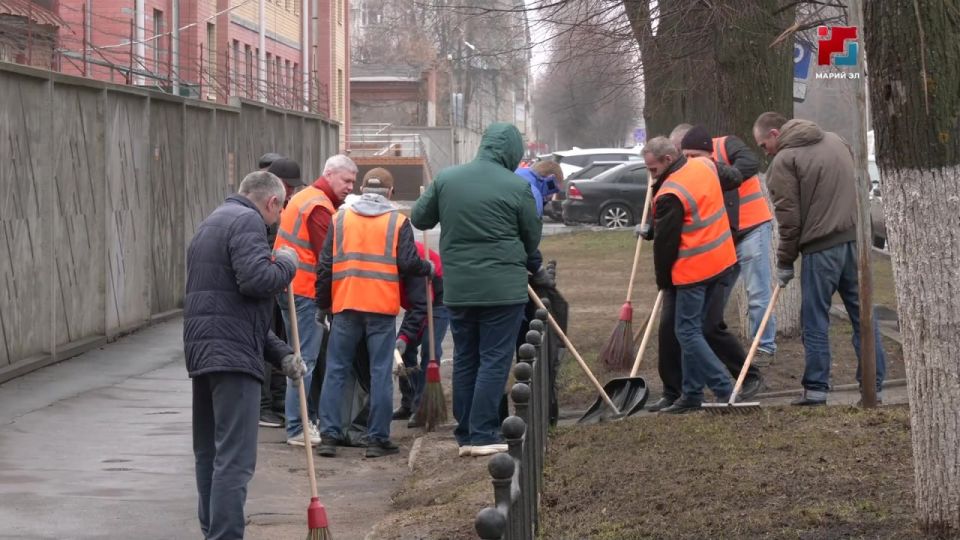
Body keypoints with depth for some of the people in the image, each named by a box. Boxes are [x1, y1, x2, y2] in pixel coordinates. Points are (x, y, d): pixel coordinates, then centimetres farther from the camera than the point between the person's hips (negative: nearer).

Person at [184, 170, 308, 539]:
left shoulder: (213, 223, 25)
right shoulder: (247, 222, -7)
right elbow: (256, 280, -23)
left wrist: (280, 353, 21)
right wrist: (286, 263, -1)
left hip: (201, 351, 10)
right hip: (233, 356, -10)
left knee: (209, 454, 16)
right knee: (234, 460, -12)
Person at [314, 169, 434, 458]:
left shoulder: (340, 218, 8)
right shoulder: (398, 222, 1)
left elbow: (324, 266, 7)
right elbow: (409, 263, -6)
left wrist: (322, 304, 15)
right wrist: (428, 268, 15)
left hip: (345, 306, 2)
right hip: (383, 307, -2)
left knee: (335, 372, 7)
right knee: (381, 374, 2)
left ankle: (329, 436, 2)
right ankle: (378, 439, 2)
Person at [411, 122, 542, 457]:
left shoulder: (446, 179, 1)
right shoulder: (517, 187, -9)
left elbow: (419, 219, 11)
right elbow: (533, 238, 2)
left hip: (457, 288, 4)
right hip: (503, 288, -4)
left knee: (464, 360, 13)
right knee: (494, 360, 0)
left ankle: (465, 435, 15)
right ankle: (483, 435, -4)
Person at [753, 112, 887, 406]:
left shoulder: (783, 161, -5)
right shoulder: (835, 140, 16)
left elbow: (789, 218, -8)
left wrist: (785, 262, 0)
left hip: (820, 248, -6)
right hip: (855, 237, 6)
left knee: (815, 321, 3)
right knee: (863, 314, 9)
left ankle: (816, 388, 5)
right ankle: (873, 384, 9)